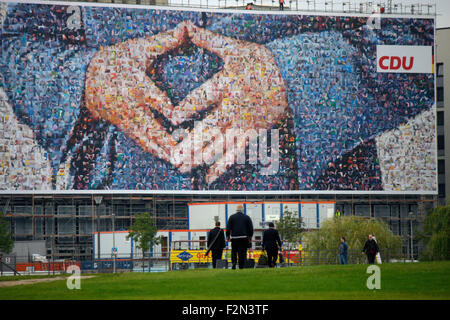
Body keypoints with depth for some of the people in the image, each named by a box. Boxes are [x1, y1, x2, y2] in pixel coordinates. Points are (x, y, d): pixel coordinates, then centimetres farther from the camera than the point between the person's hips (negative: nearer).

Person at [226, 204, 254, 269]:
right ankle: (241, 266, -2)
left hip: (234, 237, 0)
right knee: (242, 252, 1)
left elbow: (228, 227, 1)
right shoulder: (247, 217, 4)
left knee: (234, 251, 13)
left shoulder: (232, 217, 3)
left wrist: (228, 236, 10)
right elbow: (251, 228, 4)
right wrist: (250, 236, 14)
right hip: (244, 237, 0)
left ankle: (234, 262, -10)